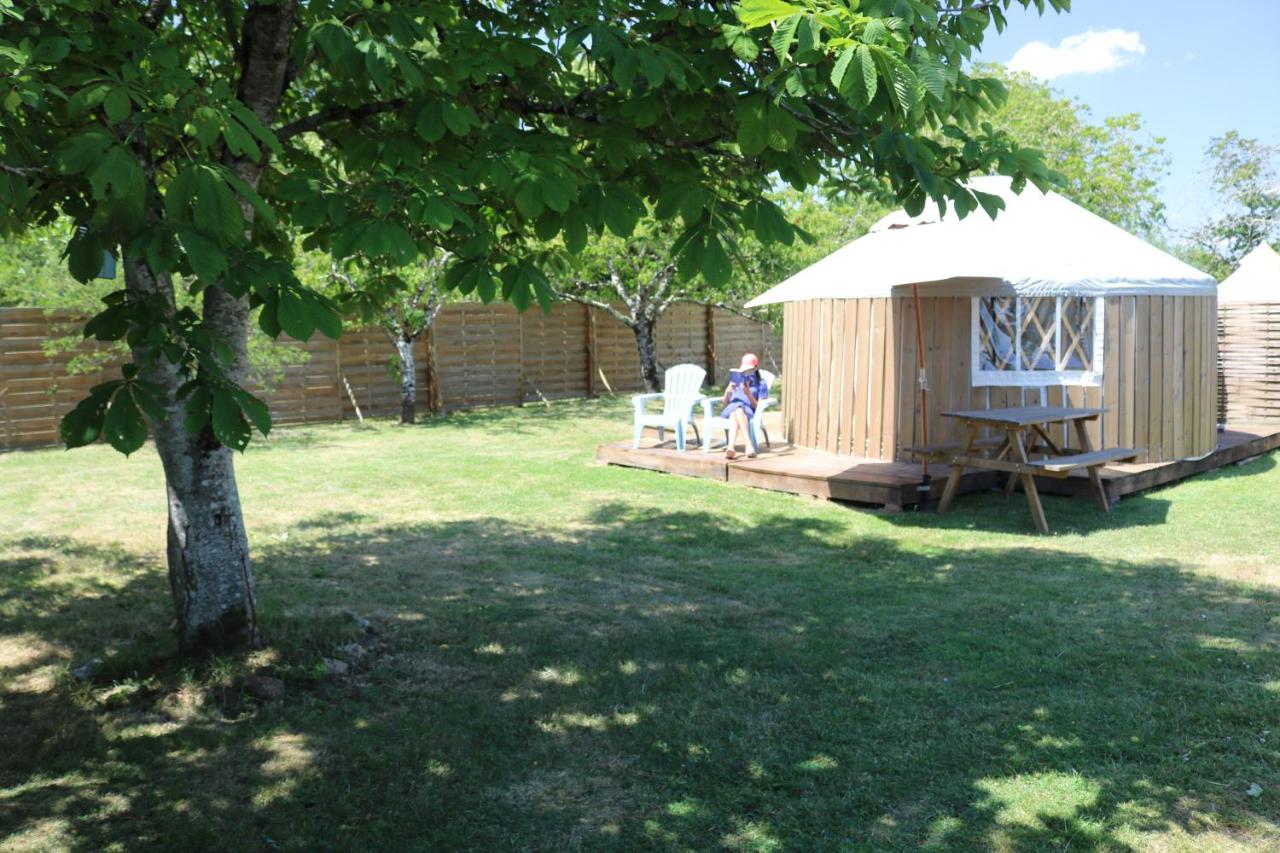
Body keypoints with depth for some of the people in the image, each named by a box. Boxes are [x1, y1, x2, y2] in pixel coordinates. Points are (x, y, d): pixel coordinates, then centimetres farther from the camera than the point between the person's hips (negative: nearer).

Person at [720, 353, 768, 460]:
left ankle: (730, 447, -61)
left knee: (739, 410, -40)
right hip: (730, 409, 2)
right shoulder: (736, 380, 30)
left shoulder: (761, 384, 20)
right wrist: (727, 392, 2)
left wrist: (748, 393, -7)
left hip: (748, 412, -2)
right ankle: (749, 444, -63)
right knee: (734, 414, -38)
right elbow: (724, 404, 23)